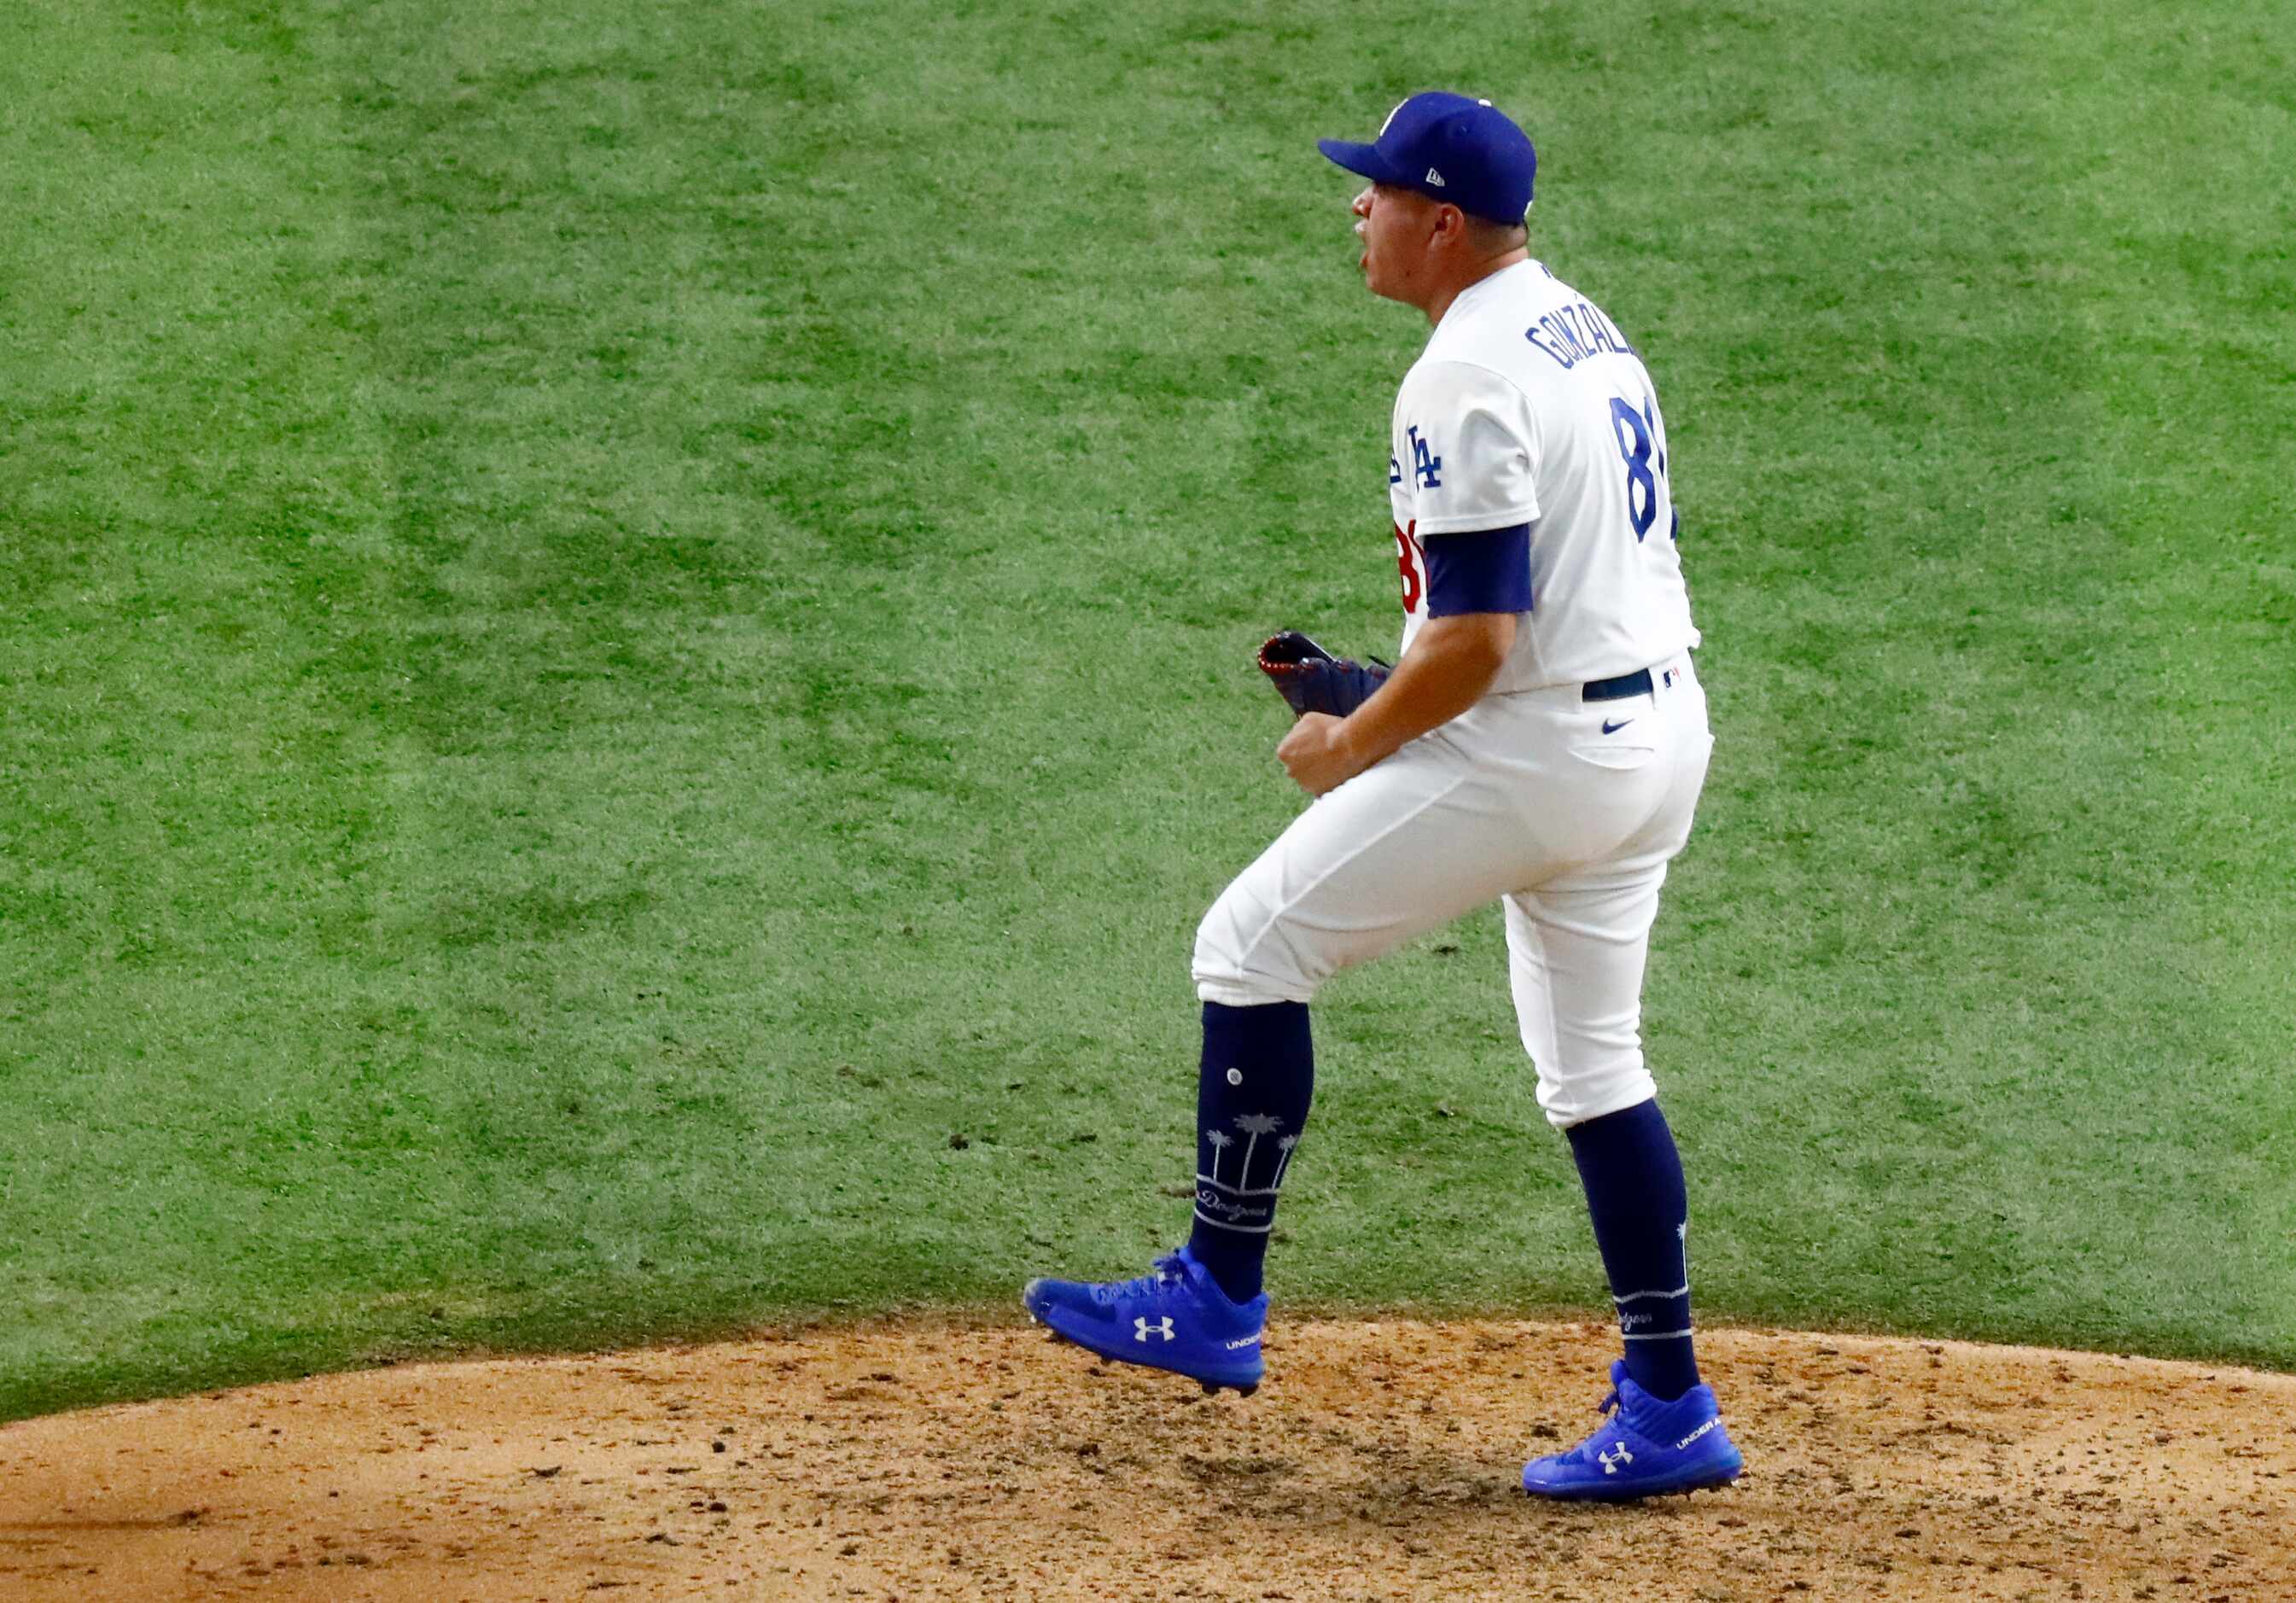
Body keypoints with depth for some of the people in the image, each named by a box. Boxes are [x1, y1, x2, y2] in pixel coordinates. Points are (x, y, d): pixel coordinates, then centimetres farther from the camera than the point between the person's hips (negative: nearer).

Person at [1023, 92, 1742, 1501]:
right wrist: (1390, 686, 18)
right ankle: (1668, 1414, 16)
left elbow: (1476, 642, -22)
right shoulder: (1586, 330, 13)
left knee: (1253, 946, 0)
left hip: (1536, 746, -10)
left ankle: (1217, 1304, 5)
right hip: (1663, 733, 10)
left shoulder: (1464, 380, -18)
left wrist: (1351, 748, -7)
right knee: (1592, 1060, 17)